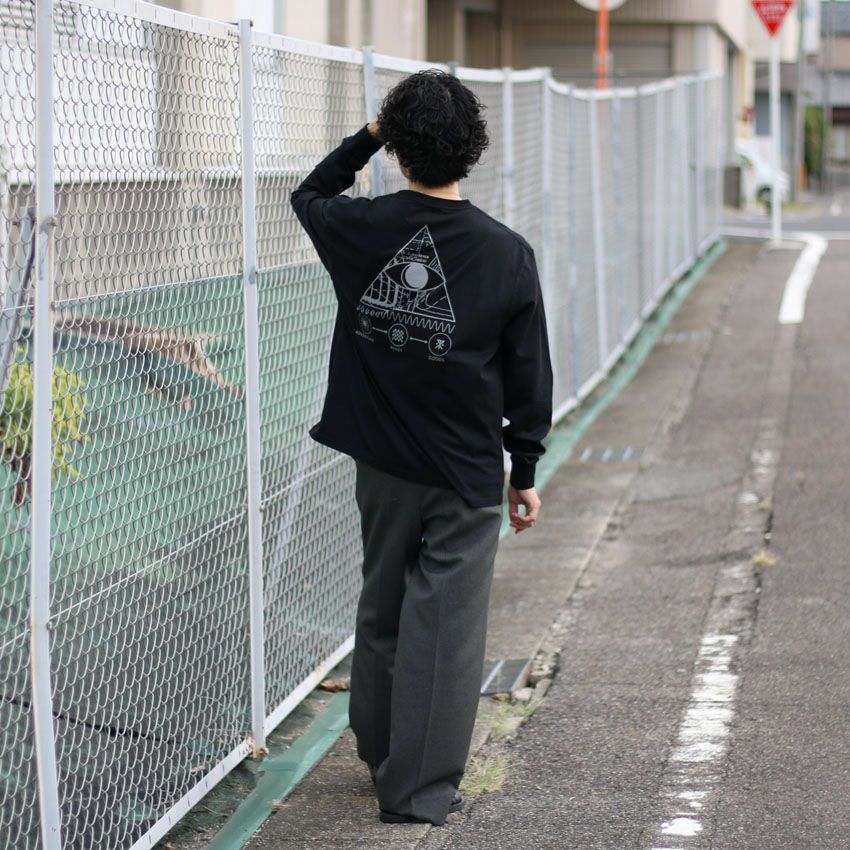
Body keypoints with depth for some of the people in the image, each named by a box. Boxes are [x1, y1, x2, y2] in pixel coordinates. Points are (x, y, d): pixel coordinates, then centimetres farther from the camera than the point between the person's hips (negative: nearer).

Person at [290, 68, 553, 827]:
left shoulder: (361, 229, -8)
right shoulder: (506, 254, -12)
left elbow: (310, 196, 19)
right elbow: (529, 376, -4)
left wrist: (367, 137, 16)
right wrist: (525, 472, 6)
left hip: (381, 465, 3)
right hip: (466, 477, -3)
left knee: (381, 613, 19)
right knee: (444, 628, 3)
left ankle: (382, 758, 34)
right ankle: (422, 790, 7)